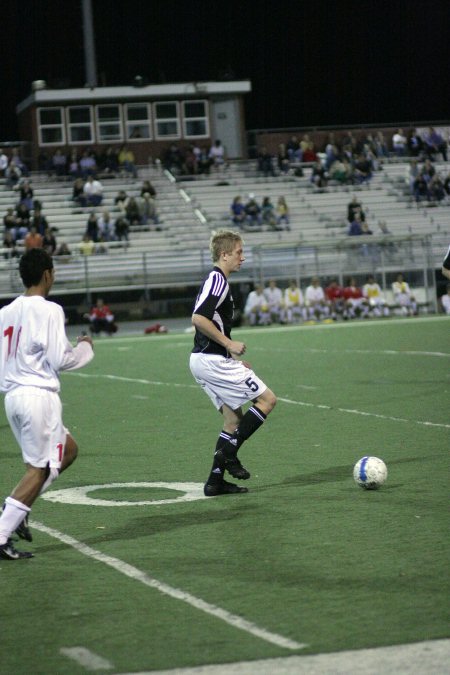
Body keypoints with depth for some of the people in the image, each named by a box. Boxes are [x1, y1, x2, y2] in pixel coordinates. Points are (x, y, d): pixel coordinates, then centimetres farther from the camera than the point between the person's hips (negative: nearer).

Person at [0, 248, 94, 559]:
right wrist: (85, 347, 4)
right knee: (39, 469, -2)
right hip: (39, 394, -8)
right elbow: (60, 360, -12)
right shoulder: (49, 311, -11)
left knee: (68, 449, 21)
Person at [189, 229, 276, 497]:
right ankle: (228, 453, -6)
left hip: (204, 360, 10)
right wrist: (229, 343, -17)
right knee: (267, 399, -5)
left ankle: (215, 481, 9)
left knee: (234, 418, 11)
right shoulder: (217, 280, -12)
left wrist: (234, 359, 20)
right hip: (213, 360, -10)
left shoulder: (215, 281, 19)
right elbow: (198, 319, -24)